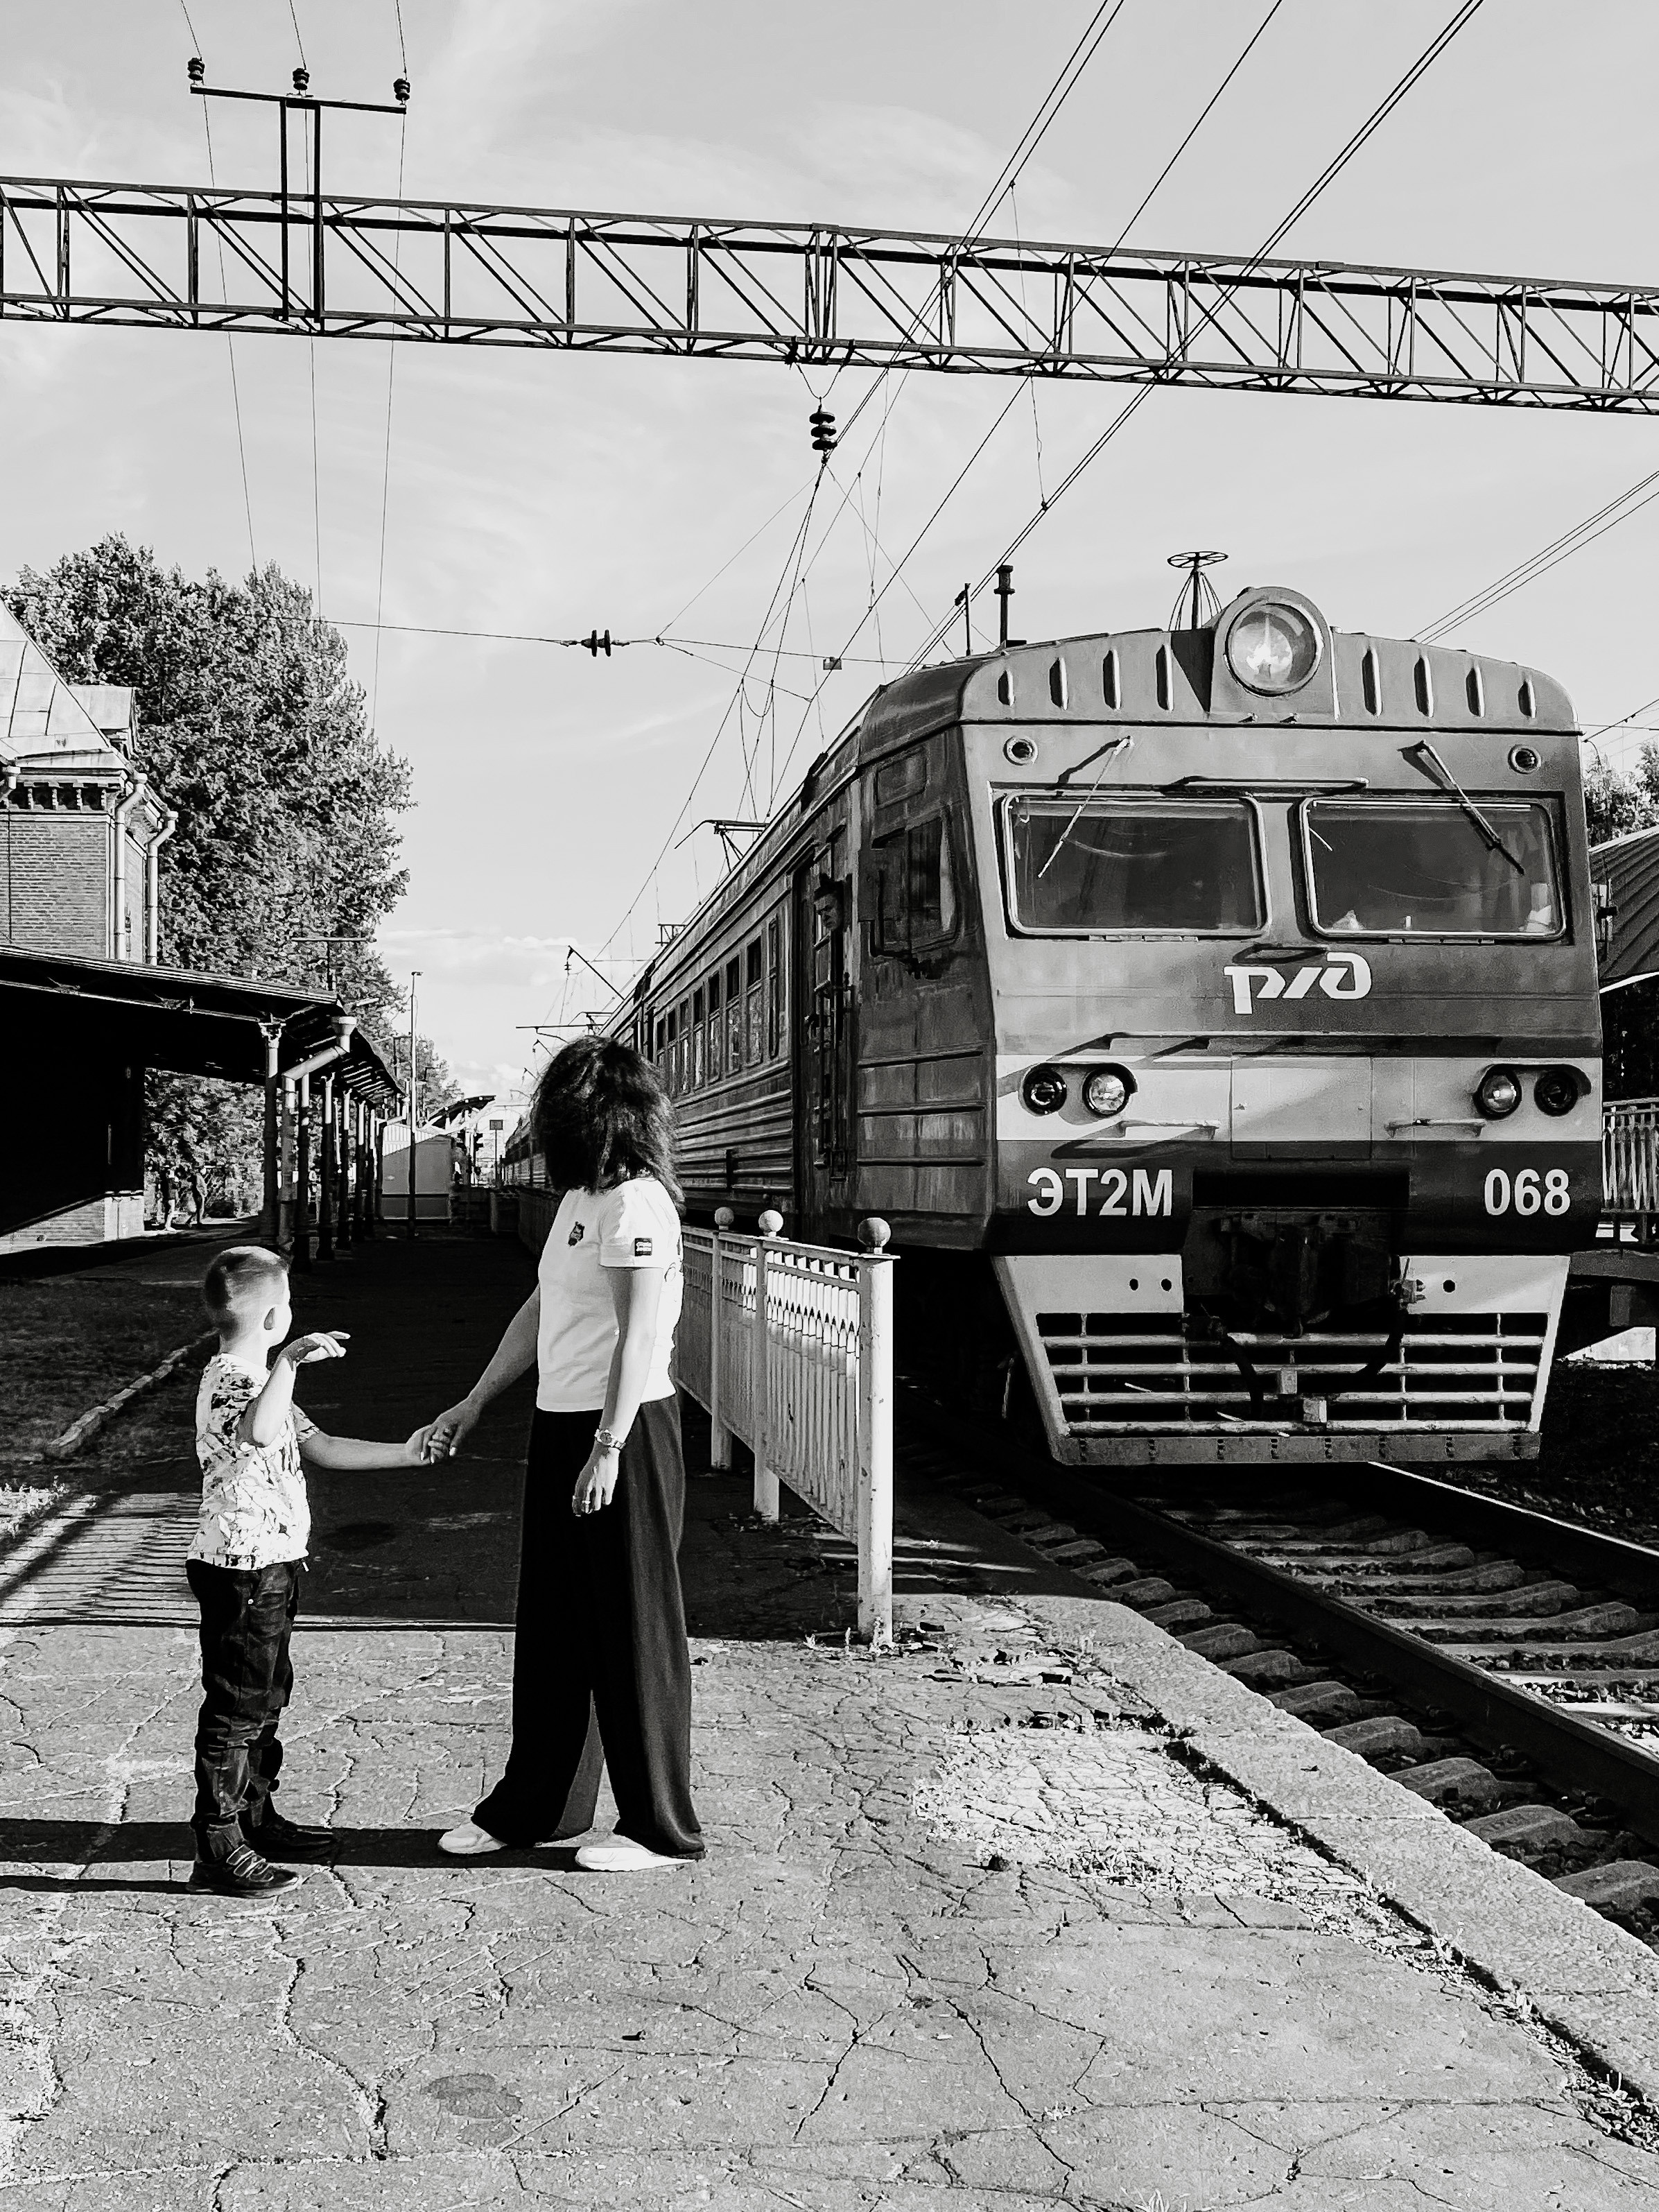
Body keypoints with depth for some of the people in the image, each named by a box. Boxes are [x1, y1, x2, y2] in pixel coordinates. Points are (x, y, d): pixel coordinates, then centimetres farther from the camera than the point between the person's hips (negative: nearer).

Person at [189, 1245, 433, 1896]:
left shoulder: (257, 1376, 17)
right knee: (235, 1708, -5)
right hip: (242, 1568, -11)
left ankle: (257, 1818, 31)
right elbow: (260, 1433, -42)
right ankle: (217, 1848, 0)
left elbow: (319, 1446, 20)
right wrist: (289, 1360, -46)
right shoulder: (227, 1377, -18)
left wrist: (403, 1455, 16)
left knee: (265, 1697, 19)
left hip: (270, 1565, 11)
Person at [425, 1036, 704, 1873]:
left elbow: (638, 1337, -20)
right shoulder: (577, 1200, 13)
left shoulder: (637, 1203, -15)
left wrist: (608, 1450, -22)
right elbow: (538, 1312, 20)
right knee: (552, 1628, 16)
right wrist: (473, 1404, 23)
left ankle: (661, 1827, 13)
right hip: (560, 1427, 9)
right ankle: (536, 1806, 29)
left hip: (624, 1429, -9)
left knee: (632, 1631, 1)